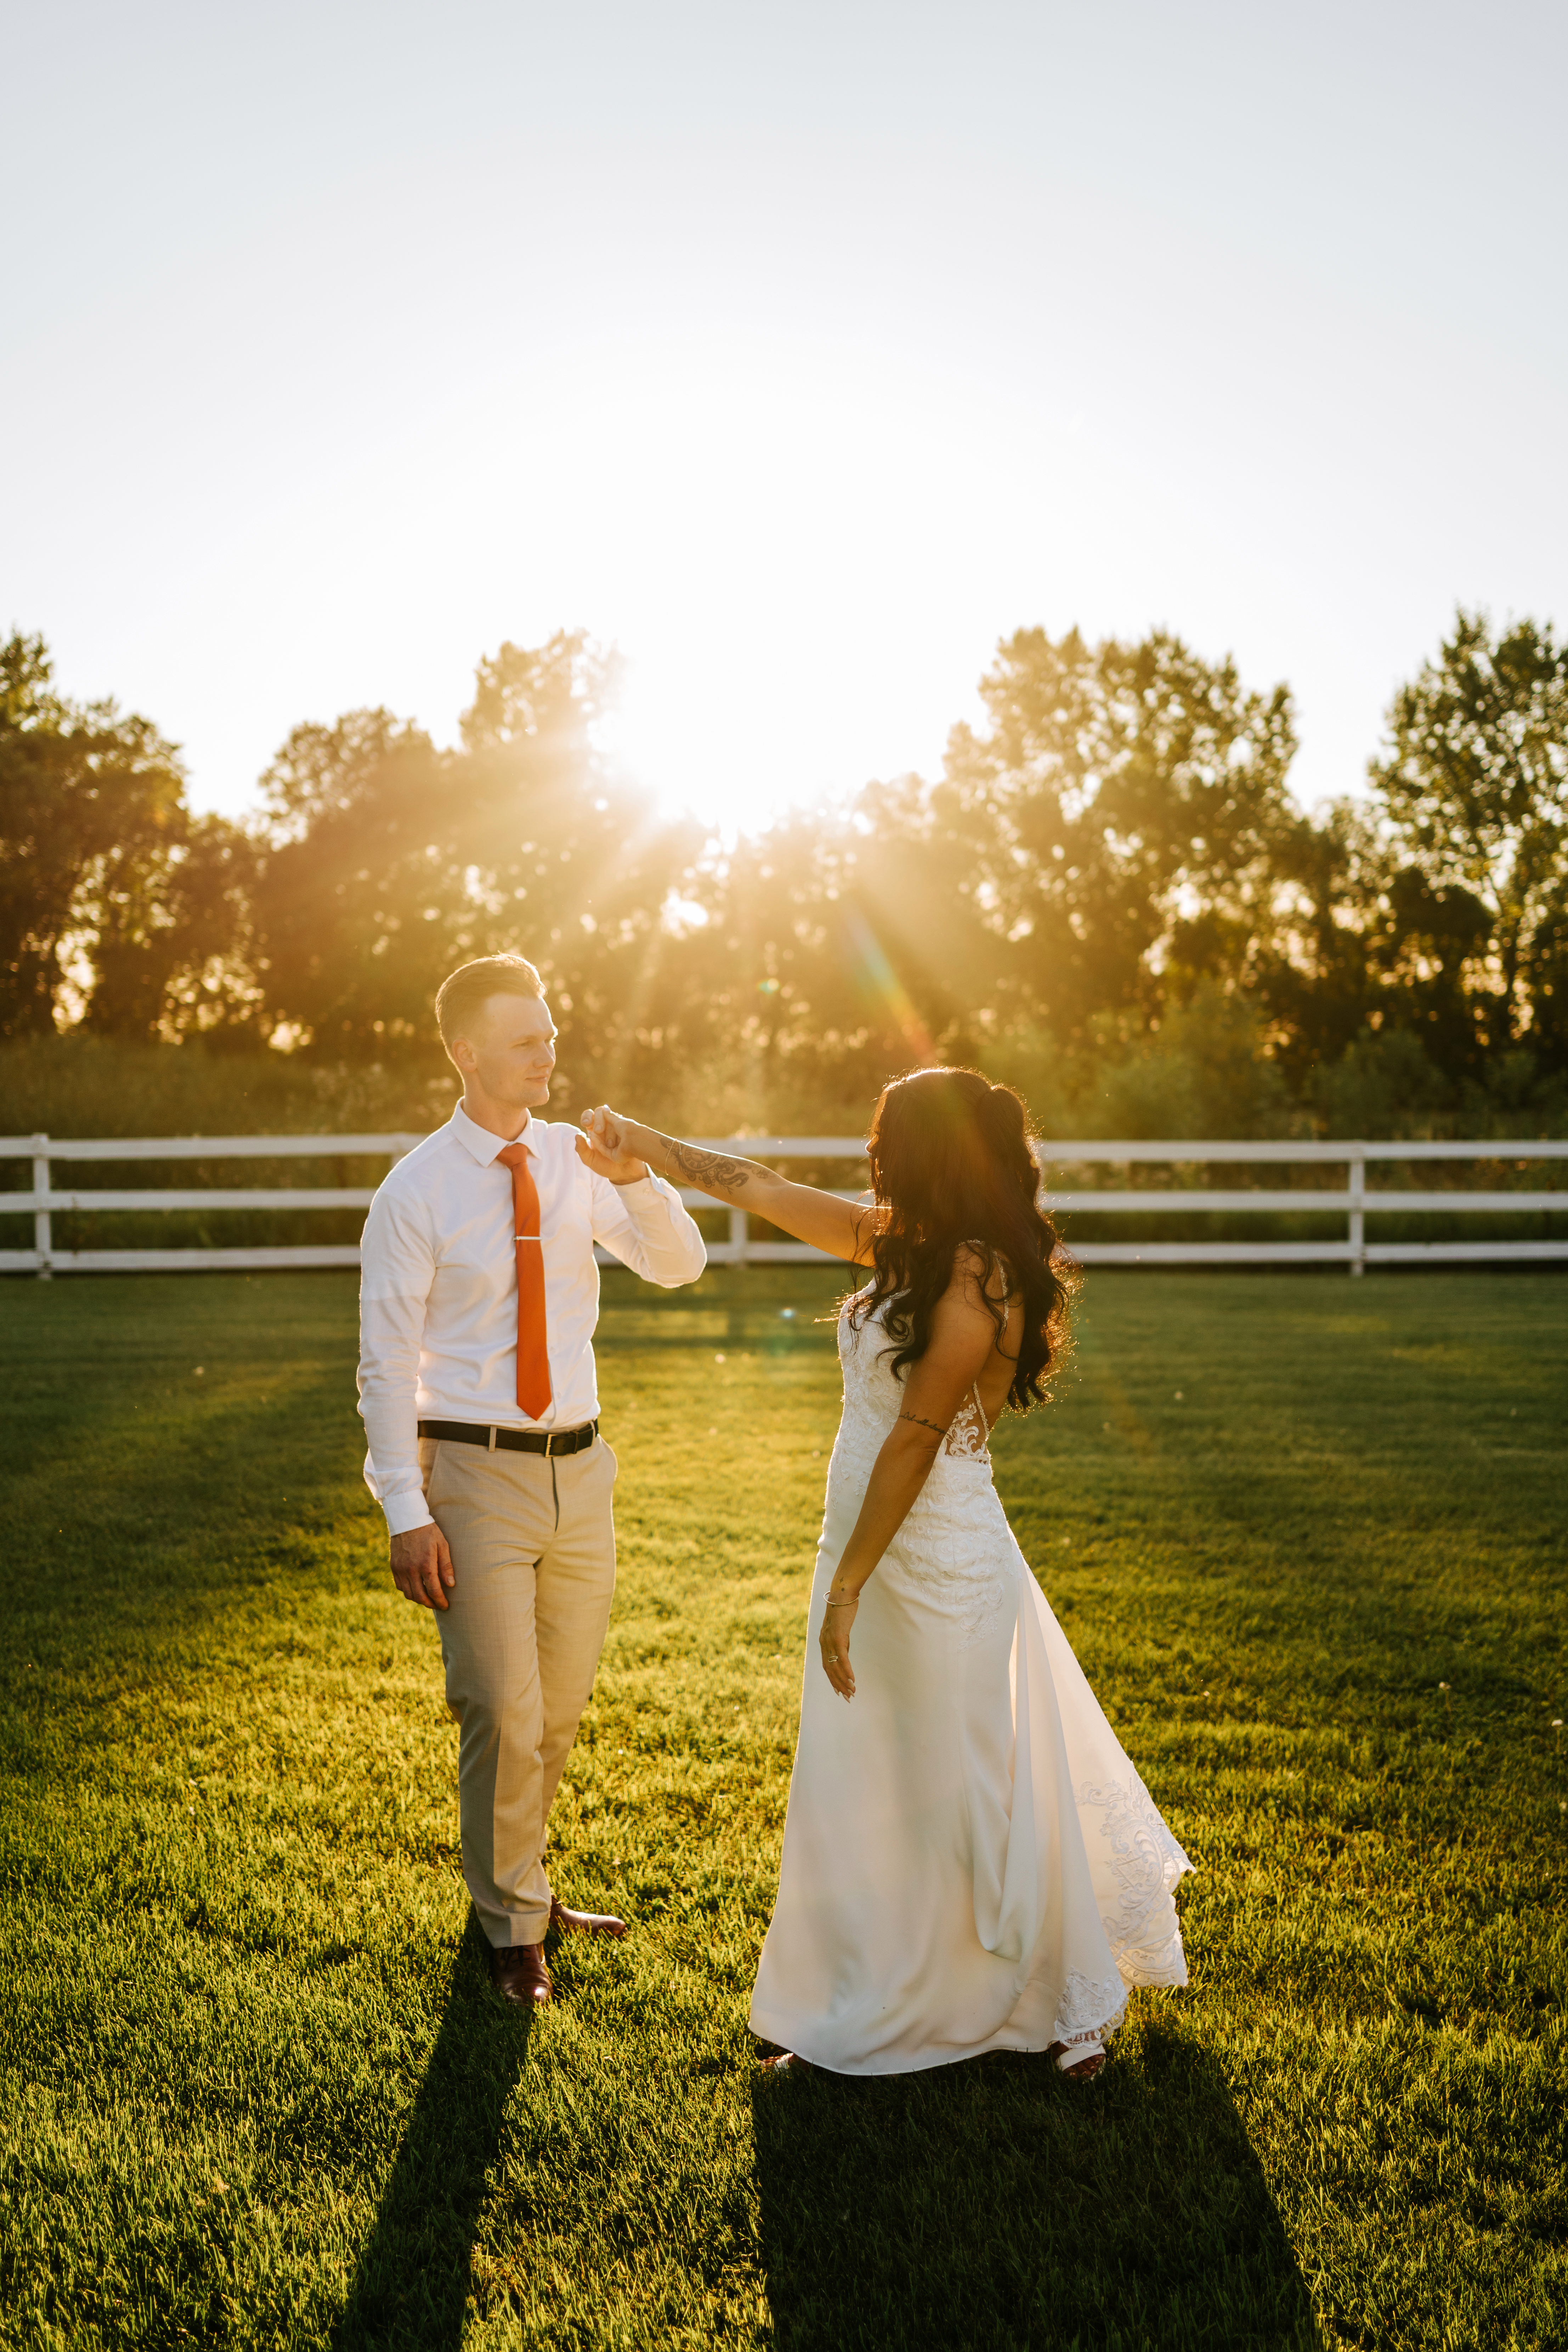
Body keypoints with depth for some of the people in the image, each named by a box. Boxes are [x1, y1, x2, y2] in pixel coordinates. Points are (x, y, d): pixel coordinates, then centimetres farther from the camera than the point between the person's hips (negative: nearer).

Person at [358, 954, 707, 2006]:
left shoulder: (575, 1163, 3)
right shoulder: (418, 1191, -10)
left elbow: (679, 1266, 1)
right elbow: (388, 1360, -9)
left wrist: (636, 1181, -18)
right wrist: (407, 1513, -13)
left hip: (579, 1466, 5)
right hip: (477, 1472, -5)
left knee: (563, 1707, 16)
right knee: (504, 1713, -3)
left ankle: (519, 1882, 39)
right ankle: (514, 1925, 19)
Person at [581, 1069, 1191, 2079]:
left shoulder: (979, 1277, -20)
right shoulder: (900, 1243, 6)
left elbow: (916, 1437, -21)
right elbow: (756, 1185, 13)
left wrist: (847, 1588, -18)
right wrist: (637, 1139, 16)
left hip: (938, 1564, -9)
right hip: (877, 1550, 9)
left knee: (963, 1791, 5)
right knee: (860, 1789, 16)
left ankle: (1074, 1999, 25)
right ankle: (864, 2012, 33)